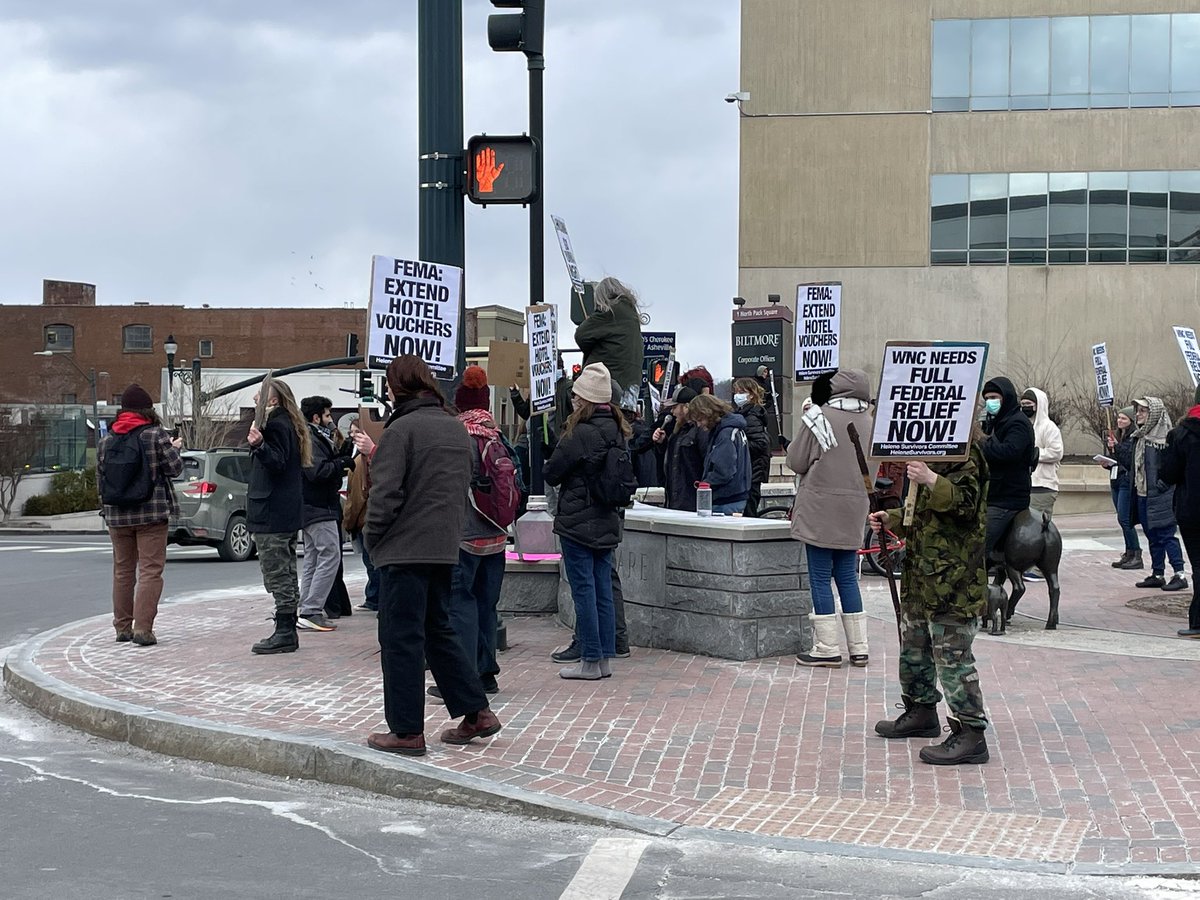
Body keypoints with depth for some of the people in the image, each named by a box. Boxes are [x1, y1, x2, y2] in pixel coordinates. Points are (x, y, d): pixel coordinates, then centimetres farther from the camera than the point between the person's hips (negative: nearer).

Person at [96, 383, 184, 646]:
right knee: (150, 570, -2)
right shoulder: (156, 435, -9)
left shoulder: (106, 441, 5)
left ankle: (122, 627, 19)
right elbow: (174, 467, -5)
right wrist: (174, 448, 14)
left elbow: (100, 479, 8)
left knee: (123, 570, 15)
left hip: (116, 515, 4)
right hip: (151, 513, -4)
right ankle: (143, 628, -10)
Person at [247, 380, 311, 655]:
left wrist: (259, 446, -41)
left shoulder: (276, 425, -13)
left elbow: (277, 462, -27)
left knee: (277, 573, -10)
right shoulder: (289, 425, 19)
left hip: (272, 516, -11)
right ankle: (287, 632, 17)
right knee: (285, 573, 13)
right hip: (286, 514, 11)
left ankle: (285, 633, -10)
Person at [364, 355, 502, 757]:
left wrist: (373, 536, -3)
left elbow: (386, 492, -17)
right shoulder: (457, 428, 12)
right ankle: (476, 712, 18)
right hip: (446, 547, 8)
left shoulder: (402, 428, -13)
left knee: (401, 638, 0)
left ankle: (407, 731, 4)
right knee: (438, 629, 19)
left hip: (405, 548, -8)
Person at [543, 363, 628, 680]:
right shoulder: (617, 432, 6)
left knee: (583, 589, -2)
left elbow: (550, 473, -9)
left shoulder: (580, 434, -17)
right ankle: (605, 657, 15)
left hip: (577, 522, -7)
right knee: (603, 589, 11)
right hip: (608, 522, 7)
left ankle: (590, 660, 2)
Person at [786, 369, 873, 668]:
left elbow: (797, 462, -6)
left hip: (820, 510, -5)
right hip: (854, 512, 5)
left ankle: (827, 648, 1)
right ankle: (858, 648, 14)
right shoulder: (870, 420, 2)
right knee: (847, 577, 13)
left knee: (820, 578, 1)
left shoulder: (818, 417, -13)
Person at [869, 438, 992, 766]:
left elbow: (965, 502, -24)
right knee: (914, 645, 21)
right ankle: (921, 712, 38)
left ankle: (971, 735, -5)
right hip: (921, 573, 11)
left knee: (952, 654, -9)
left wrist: (931, 480, -37)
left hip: (953, 579, -11)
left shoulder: (965, 451, -13)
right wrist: (891, 520, 11)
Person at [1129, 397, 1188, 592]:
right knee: (1152, 537, 13)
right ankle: (1157, 574, 20)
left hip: (1159, 496, -9)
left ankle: (1180, 574, -4)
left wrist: (1162, 484, -20)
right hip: (1142, 494, 9)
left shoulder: (1164, 437, -14)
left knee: (1165, 535, -7)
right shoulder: (1139, 437, 13)